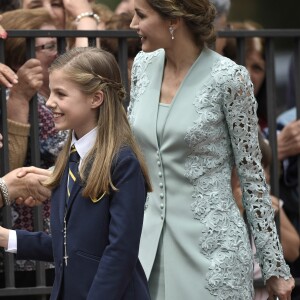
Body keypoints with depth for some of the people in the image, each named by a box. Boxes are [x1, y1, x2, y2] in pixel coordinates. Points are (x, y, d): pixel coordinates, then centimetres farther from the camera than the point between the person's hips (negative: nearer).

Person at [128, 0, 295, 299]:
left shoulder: (228, 78, -11)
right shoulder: (143, 65, 5)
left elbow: (252, 175, -6)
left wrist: (274, 265, -4)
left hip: (211, 244, -5)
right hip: (148, 240, 5)